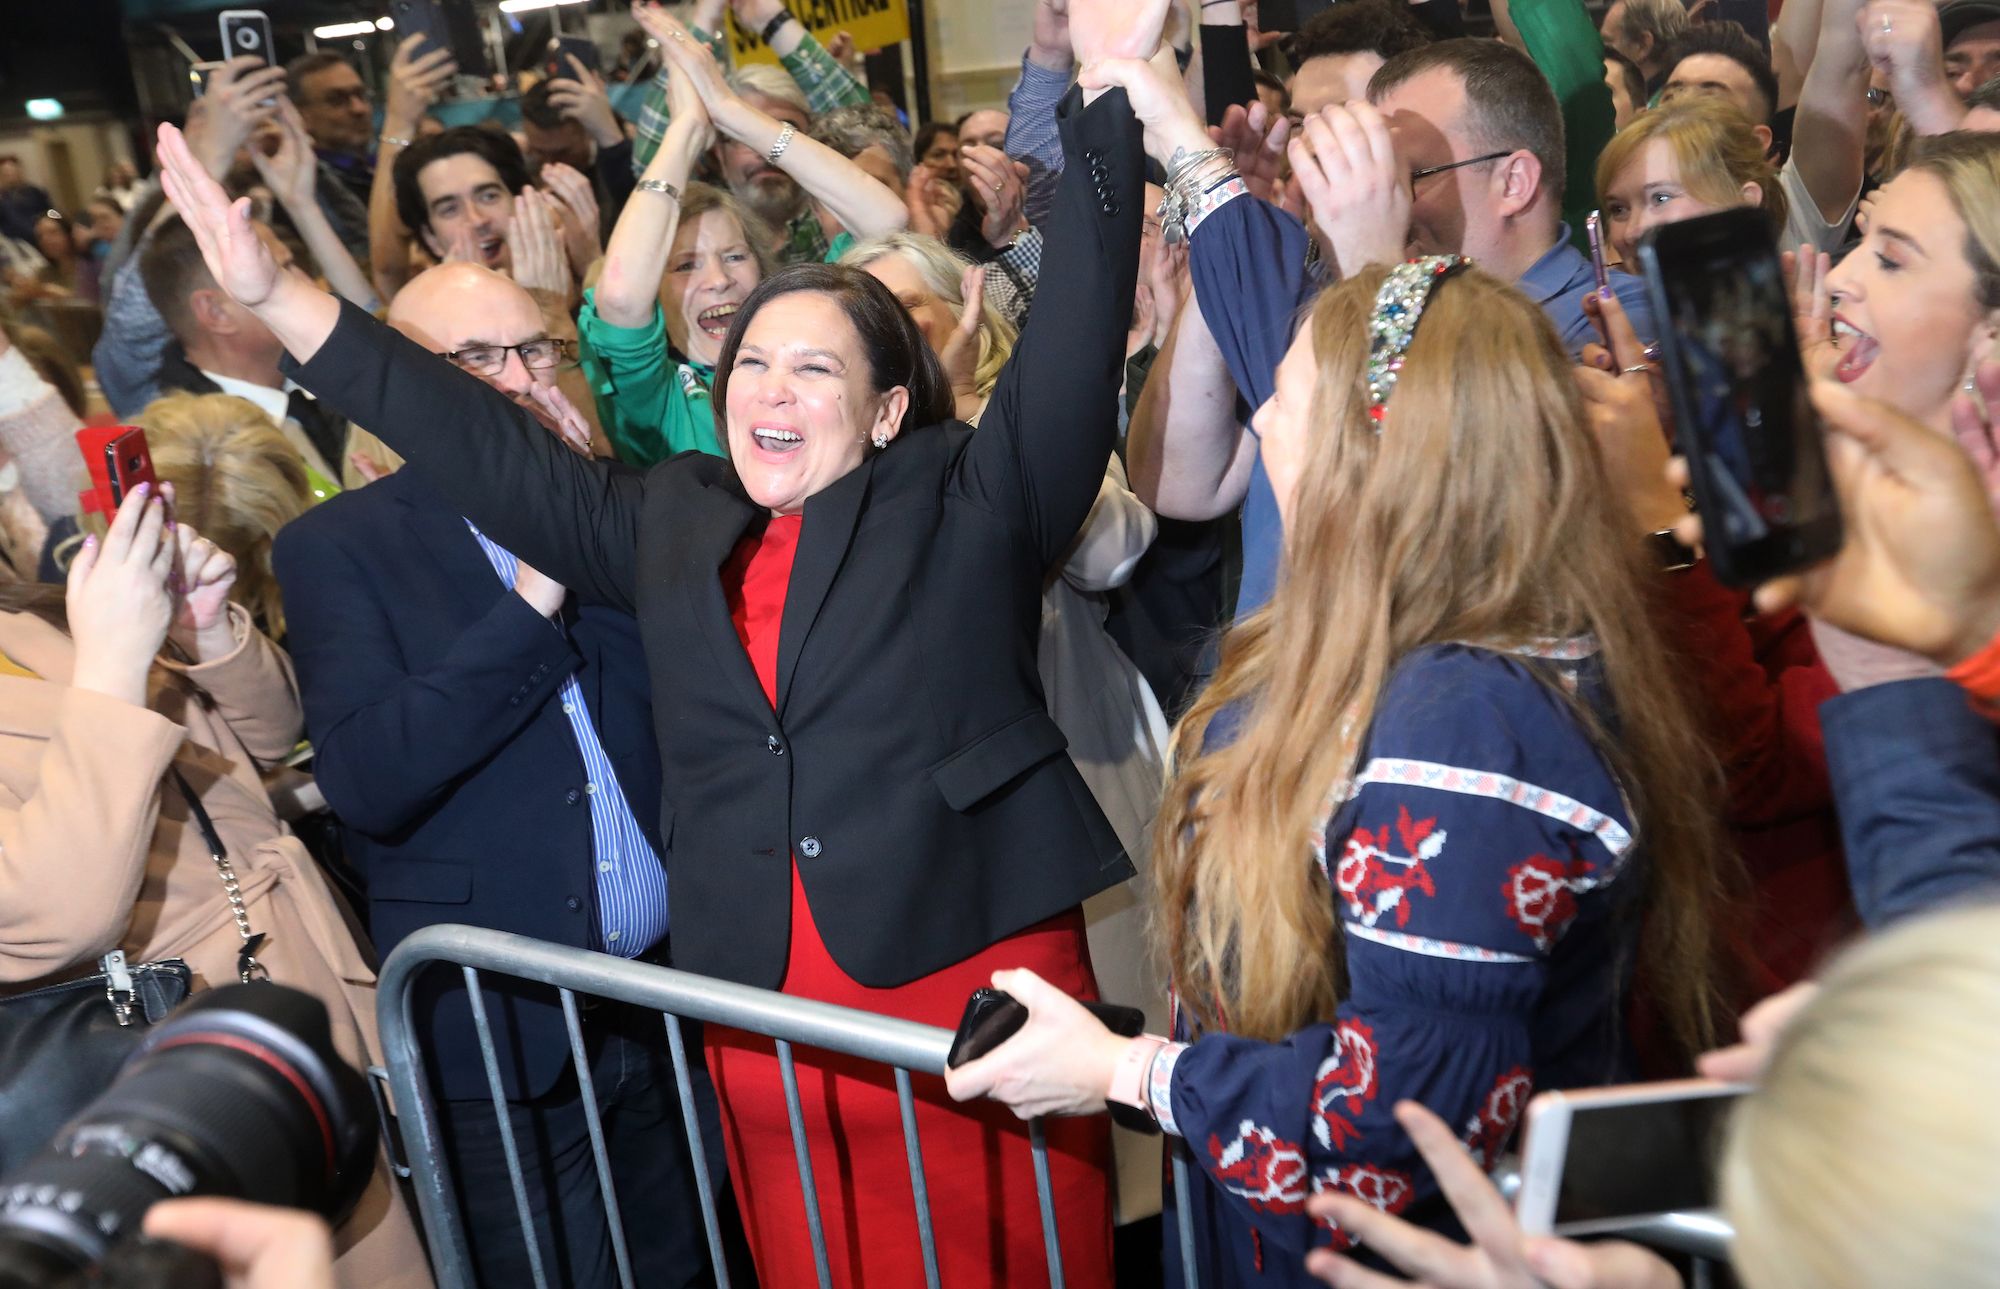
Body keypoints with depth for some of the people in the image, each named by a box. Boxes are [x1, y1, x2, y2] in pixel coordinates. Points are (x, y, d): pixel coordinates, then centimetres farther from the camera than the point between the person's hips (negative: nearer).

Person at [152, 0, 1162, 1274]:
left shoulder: (968, 500, 1)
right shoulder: (671, 522, 13)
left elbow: (1076, 339, -6)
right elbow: (490, 448, 14)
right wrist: (276, 292, 12)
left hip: (979, 984, -3)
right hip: (760, 1015, 4)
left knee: (1007, 1257, 3)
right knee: (813, 1261, 12)